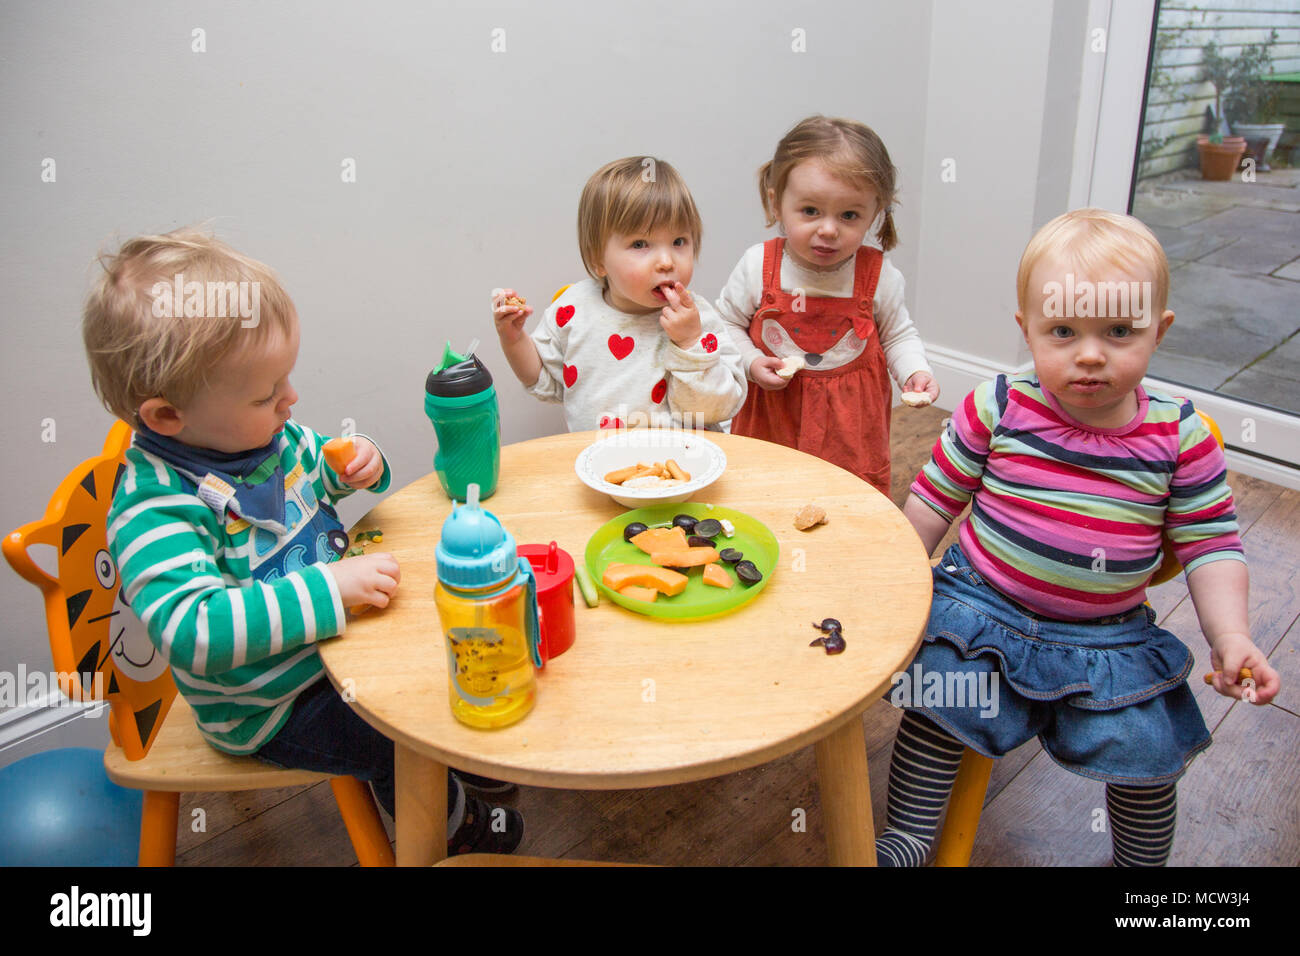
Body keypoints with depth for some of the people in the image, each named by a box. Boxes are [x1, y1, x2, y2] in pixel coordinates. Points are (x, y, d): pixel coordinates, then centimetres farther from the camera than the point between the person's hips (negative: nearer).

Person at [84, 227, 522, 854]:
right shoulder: (152, 508, -32)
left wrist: (356, 465, -9)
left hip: (333, 629, 8)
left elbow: (314, 465, 15)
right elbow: (193, 632, -43)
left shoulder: (265, 434, -7)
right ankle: (451, 827, 19)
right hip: (271, 707, -8)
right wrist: (329, 588, -44)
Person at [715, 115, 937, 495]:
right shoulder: (757, 267, -12)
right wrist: (751, 362, -14)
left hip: (852, 423, 1)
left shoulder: (879, 276, -9)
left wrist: (915, 371, -10)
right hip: (772, 420, 0)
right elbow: (727, 324, 1)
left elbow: (898, 335, 6)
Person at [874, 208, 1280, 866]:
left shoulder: (1180, 436, -6)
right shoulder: (997, 408, -10)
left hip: (1110, 640, 1)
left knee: (1147, 758, -2)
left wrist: (1230, 634, -11)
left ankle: (1140, 863, 29)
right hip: (981, 613, -1)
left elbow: (1210, 544, 1)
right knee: (934, 714, -11)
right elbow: (934, 499, 0)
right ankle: (907, 840, 12)